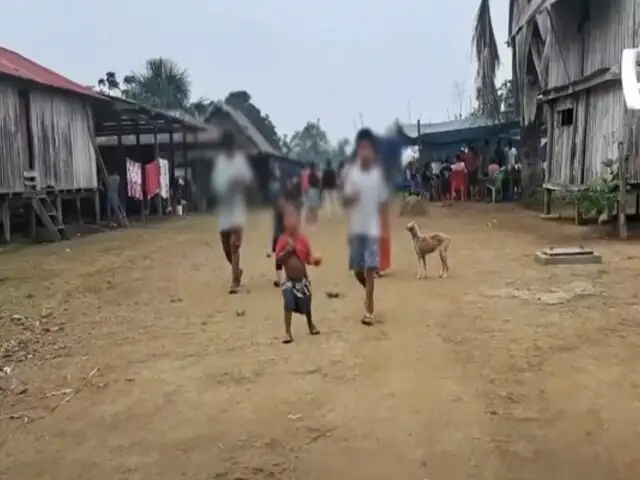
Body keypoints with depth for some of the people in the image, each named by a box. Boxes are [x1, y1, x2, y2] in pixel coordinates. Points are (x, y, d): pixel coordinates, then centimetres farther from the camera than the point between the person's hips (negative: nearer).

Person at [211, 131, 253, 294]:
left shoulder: (240, 158, -2)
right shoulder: (219, 159, 11)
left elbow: (249, 179, -7)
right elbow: (215, 180, 15)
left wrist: (239, 181, -28)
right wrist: (218, 191, -5)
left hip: (237, 206, -5)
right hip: (223, 207, 5)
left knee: (234, 245, -14)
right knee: (226, 246, 11)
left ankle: (235, 282, -11)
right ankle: (237, 271, 35)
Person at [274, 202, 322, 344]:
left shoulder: (303, 238, -4)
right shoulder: (283, 239, -8)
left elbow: (308, 258, 2)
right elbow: (278, 259, -11)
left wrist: (315, 260, -17)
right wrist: (288, 250, -23)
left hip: (303, 279, 2)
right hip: (289, 280, -2)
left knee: (306, 305, 14)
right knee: (289, 305, -9)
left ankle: (311, 325, 41)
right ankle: (287, 332, 2)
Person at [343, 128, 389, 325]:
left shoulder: (378, 173, 0)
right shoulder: (351, 172, 0)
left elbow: (383, 203, 5)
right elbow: (345, 200, 0)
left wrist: (385, 228, 3)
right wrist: (350, 198, -24)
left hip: (373, 229, -2)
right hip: (356, 228, 2)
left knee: (370, 269, -6)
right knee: (357, 269, 8)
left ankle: (369, 311, -1)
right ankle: (369, 291, 39)